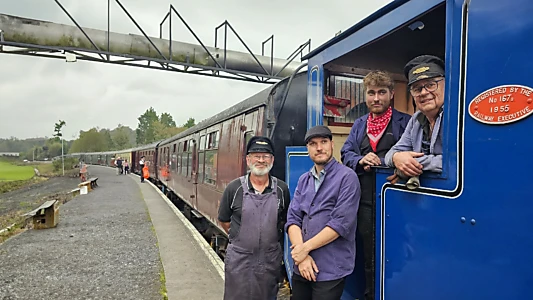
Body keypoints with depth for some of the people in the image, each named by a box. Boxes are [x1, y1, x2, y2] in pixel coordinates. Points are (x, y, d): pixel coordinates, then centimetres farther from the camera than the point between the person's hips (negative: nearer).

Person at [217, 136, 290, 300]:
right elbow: (224, 221, 4)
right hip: (239, 260, -1)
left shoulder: (282, 189, -4)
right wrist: (241, 238, 6)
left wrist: (271, 237, 5)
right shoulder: (234, 188, -9)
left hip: (271, 261, 2)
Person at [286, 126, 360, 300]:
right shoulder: (303, 180, 8)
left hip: (330, 271, -5)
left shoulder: (347, 177, -10)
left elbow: (340, 223, -17)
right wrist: (301, 256, -11)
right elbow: (292, 219, 2)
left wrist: (305, 248, -12)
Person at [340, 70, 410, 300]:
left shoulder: (405, 122, -2)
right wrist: (361, 160, -12)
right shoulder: (359, 124, 13)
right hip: (365, 199, 5)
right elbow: (346, 153, 7)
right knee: (368, 253, 18)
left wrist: (380, 161, -20)